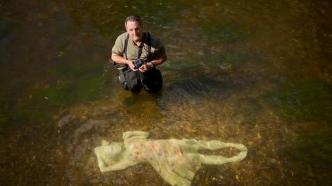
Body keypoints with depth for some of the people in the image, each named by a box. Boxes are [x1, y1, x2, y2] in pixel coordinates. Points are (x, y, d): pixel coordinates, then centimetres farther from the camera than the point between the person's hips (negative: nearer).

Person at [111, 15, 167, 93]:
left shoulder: (153, 41, -24)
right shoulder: (122, 39, -21)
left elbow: (163, 57, -9)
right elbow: (114, 56, -4)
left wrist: (150, 64, -25)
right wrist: (128, 62, -21)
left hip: (147, 69, 1)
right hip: (128, 68, 0)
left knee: (155, 88, -14)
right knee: (134, 87, -23)